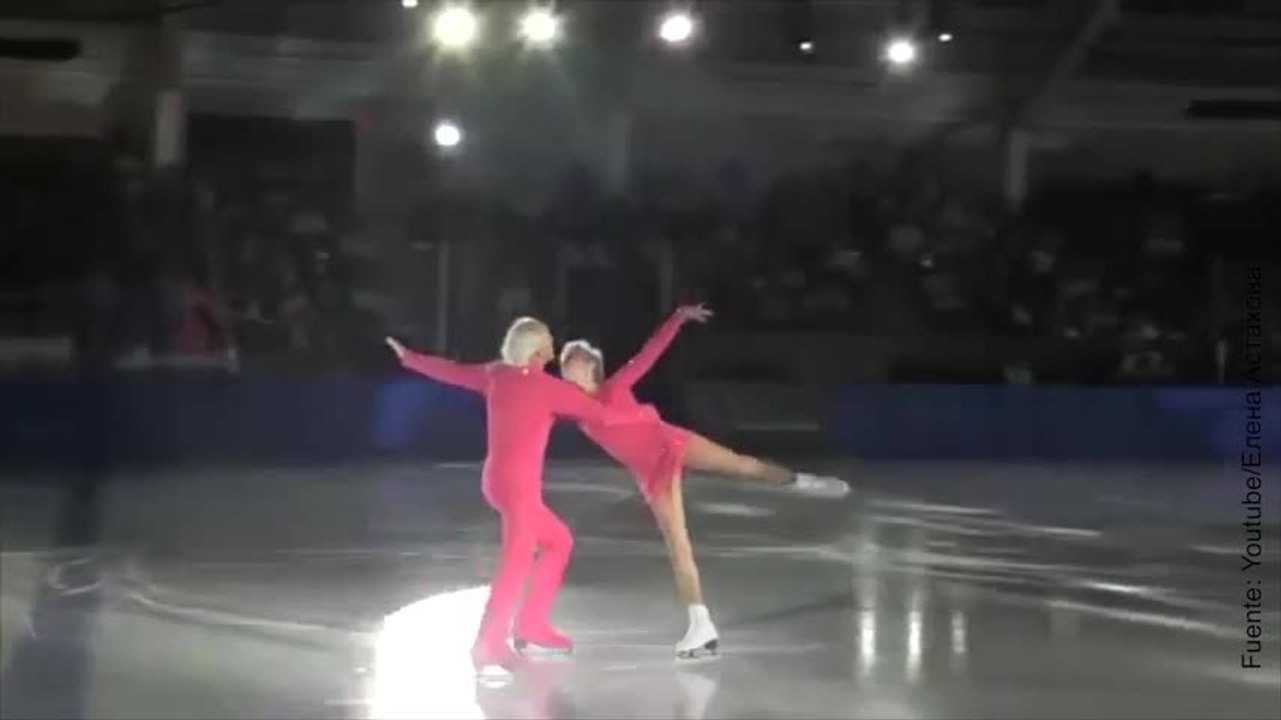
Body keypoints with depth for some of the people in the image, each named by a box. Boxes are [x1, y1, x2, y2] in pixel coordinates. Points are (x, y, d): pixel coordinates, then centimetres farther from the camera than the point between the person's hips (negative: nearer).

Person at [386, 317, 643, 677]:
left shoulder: (495, 374, 5)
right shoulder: (548, 387, -12)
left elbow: (451, 371, 16)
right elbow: (600, 414, -11)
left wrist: (408, 357, 31)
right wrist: (641, 414, 6)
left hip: (499, 479, 9)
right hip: (518, 483, -9)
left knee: (559, 542, 21)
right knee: (516, 563, -11)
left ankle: (531, 627, 23)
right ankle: (488, 648, -18)